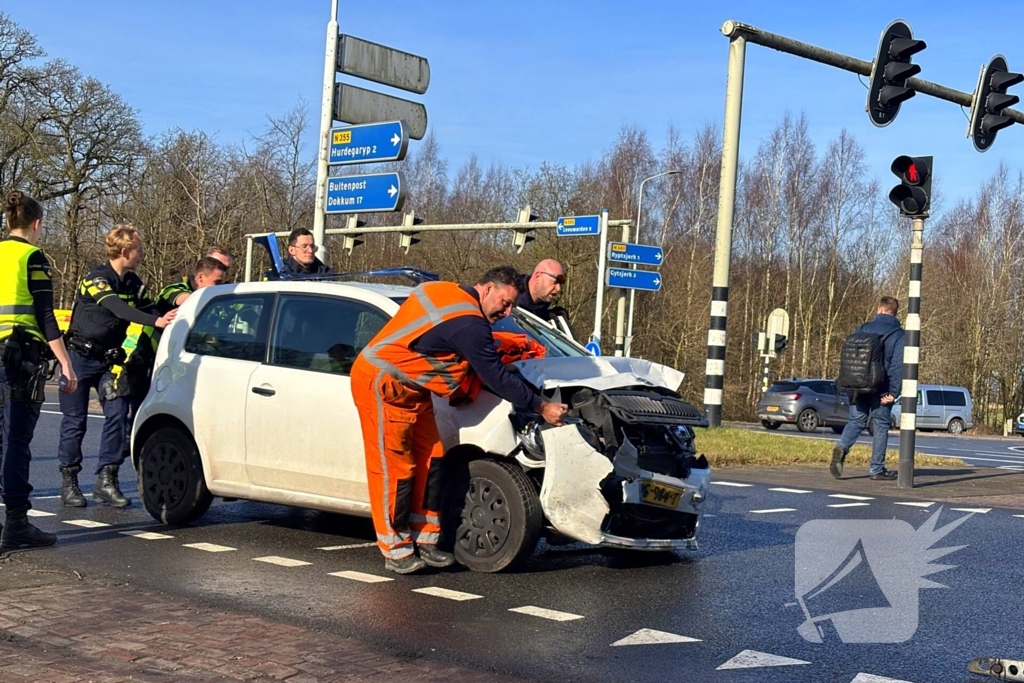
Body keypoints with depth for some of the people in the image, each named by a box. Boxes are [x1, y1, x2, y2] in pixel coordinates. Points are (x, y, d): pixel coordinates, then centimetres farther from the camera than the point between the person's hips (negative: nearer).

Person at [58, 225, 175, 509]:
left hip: (109, 360, 6)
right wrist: (155, 321, -47)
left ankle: (106, 480, -1)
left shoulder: (132, 282, 5)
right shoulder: (96, 278, -18)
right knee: (75, 421, 0)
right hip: (80, 358, -6)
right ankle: (69, 483, 11)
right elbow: (118, 309, -35)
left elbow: (147, 308, 10)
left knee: (118, 415, -7)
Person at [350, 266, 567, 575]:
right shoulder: (470, 325, -20)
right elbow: (498, 379, -15)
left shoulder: (442, 291, 8)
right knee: (394, 467, -5)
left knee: (429, 457, 10)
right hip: (382, 385, -11)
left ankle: (425, 541, 16)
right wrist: (541, 407, -5)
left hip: (405, 387, 11)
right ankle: (397, 552, 3)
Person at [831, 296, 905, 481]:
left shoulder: (862, 329, 7)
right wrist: (893, 392, -13)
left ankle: (842, 447, -18)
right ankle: (876, 469, 9)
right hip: (881, 389, -3)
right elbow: (898, 366, -12)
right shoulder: (898, 335, -3)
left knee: (856, 421, 11)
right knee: (881, 426, 7)